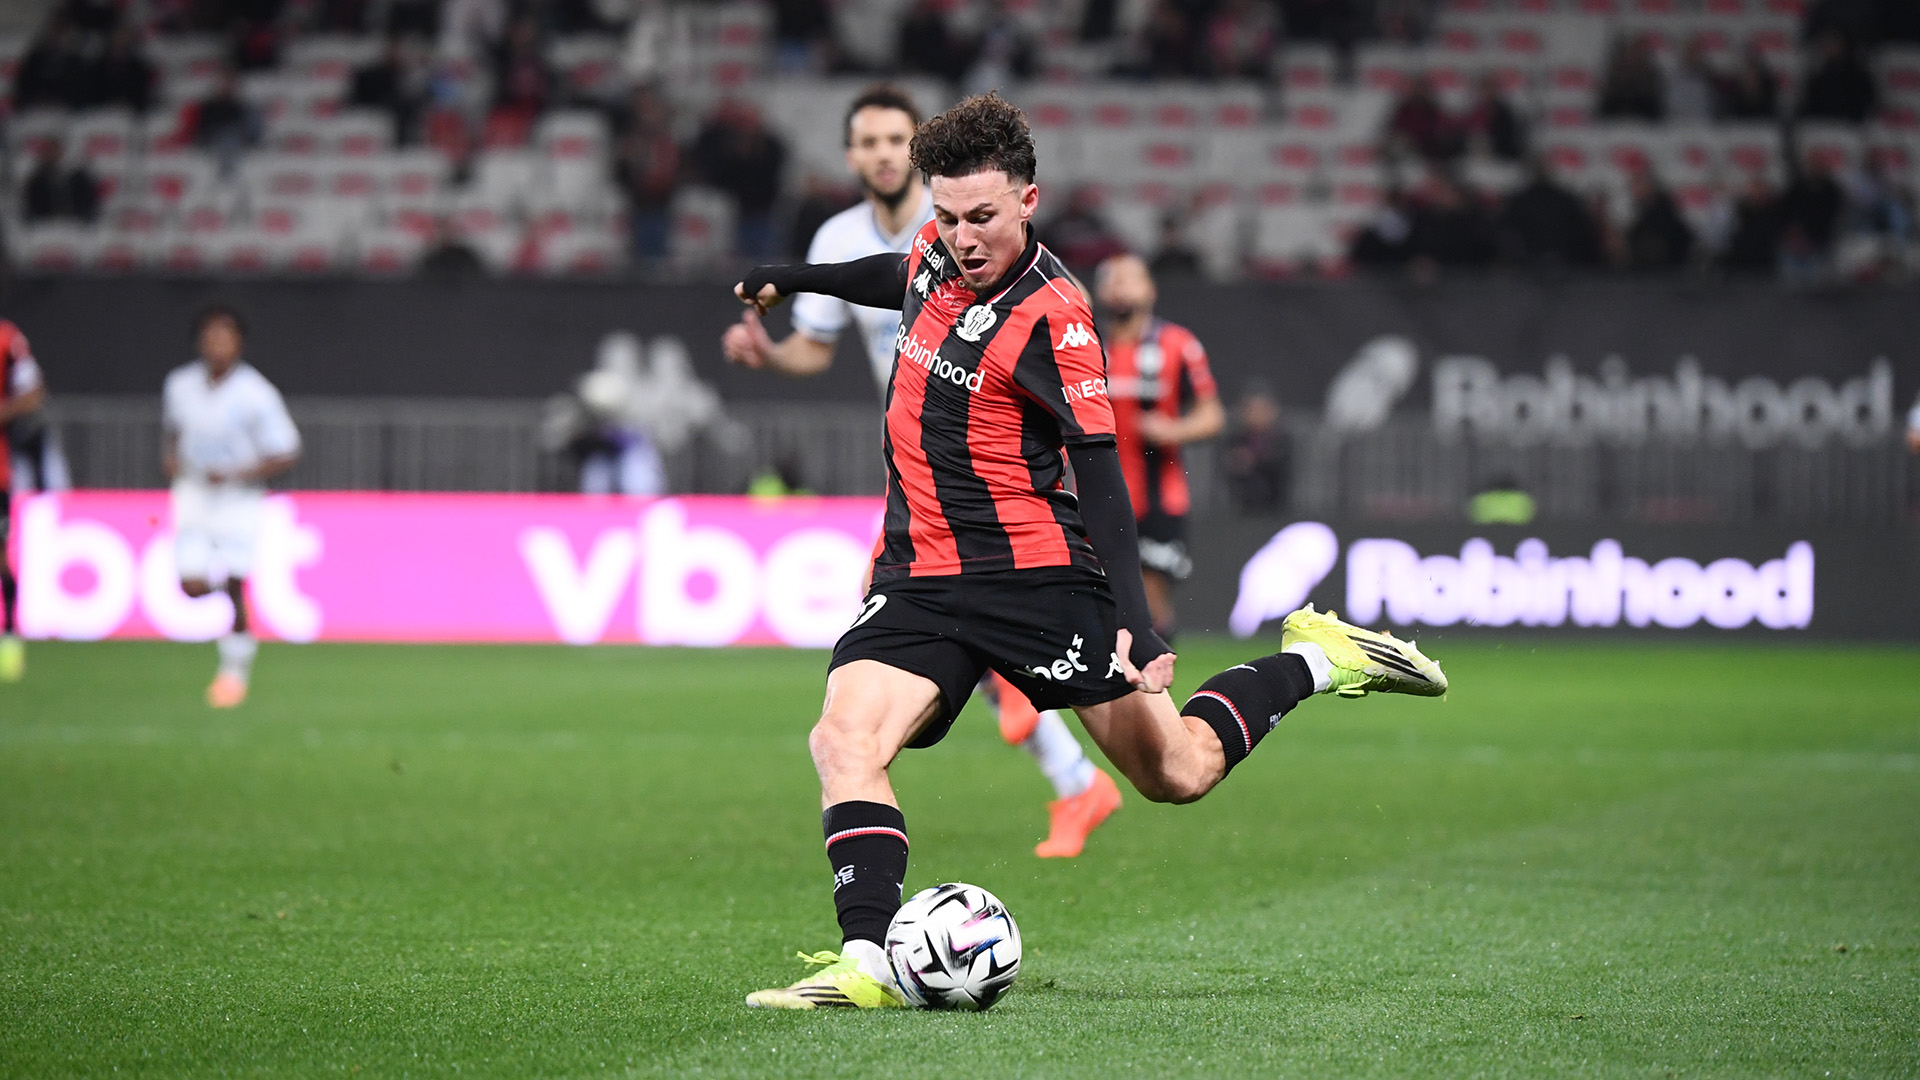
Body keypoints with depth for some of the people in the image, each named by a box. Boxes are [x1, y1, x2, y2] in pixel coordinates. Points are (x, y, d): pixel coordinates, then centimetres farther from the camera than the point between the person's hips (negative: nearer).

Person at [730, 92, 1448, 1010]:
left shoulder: (1049, 315, -18)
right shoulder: (938, 251, 2)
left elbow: (1100, 474, -20)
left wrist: (1136, 625, -28)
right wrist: (799, 279, 37)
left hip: (1035, 572, -6)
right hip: (918, 573, 6)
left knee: (1179, 773, 4)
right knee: (844, 741, -19)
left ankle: (1313, 661, 27)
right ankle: (869, 963, -23)